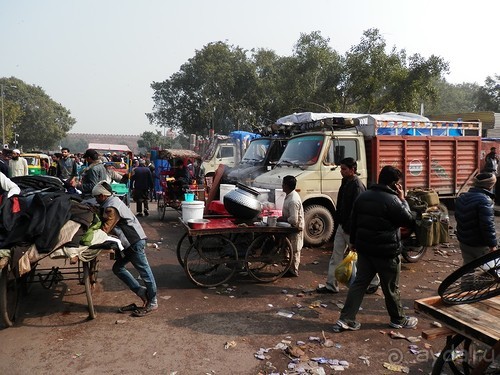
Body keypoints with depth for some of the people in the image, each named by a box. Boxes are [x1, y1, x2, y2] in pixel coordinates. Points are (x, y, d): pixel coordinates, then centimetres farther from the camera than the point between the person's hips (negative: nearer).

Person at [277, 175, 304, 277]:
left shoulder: (293, 200, -29)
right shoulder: (291, 195, 2)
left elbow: (293, 220, -30)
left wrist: (282, 219, -17)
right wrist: (283, 217, 4)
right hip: (292, 227, 10)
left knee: (294, 251, 4)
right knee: (293, 250, 19)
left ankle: (293, 271, 17)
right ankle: (291, 268, 31)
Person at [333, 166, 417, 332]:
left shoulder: (363, 196, 7)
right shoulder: (392, 200, -17)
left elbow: (354, 220, 13)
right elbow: (408, 220, -8)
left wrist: (353, 241, 21)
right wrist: (402, 200, 0)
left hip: (364, 248, 6)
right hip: (386, 251, -6)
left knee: (359, 282, 10)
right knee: (391, 287, 11)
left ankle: (345, 319, 8)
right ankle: (398, 319, 31)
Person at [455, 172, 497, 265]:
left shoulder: (461, 197, 4)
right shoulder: (484, 200, -23)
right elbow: (487, 225, -25)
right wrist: (492, 244, -19)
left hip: (463, 242, 7)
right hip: (480, 245, -7)